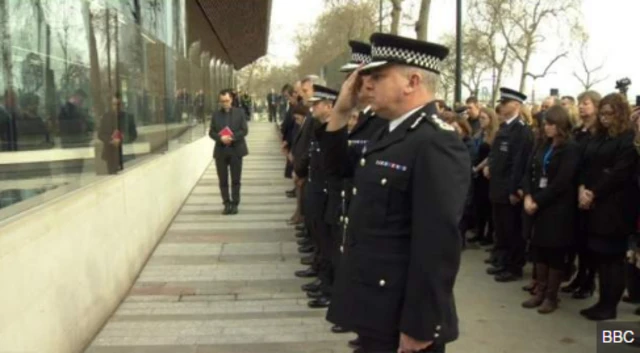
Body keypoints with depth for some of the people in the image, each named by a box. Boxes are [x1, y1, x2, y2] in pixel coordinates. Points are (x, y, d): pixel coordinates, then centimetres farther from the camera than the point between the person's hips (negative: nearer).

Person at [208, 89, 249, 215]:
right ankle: (227, 204, 13)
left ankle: (235, 204, 11)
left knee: (236, 180, 2)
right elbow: (211, 132, 2)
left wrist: (232, 137, -17)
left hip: (236, 150, -1)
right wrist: (221, 138, -17)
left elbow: (244, 130, -3)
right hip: (221, 151, 1)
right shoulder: (215, 115, 7)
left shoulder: (239, 112, 3)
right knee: (223, 180, 4)